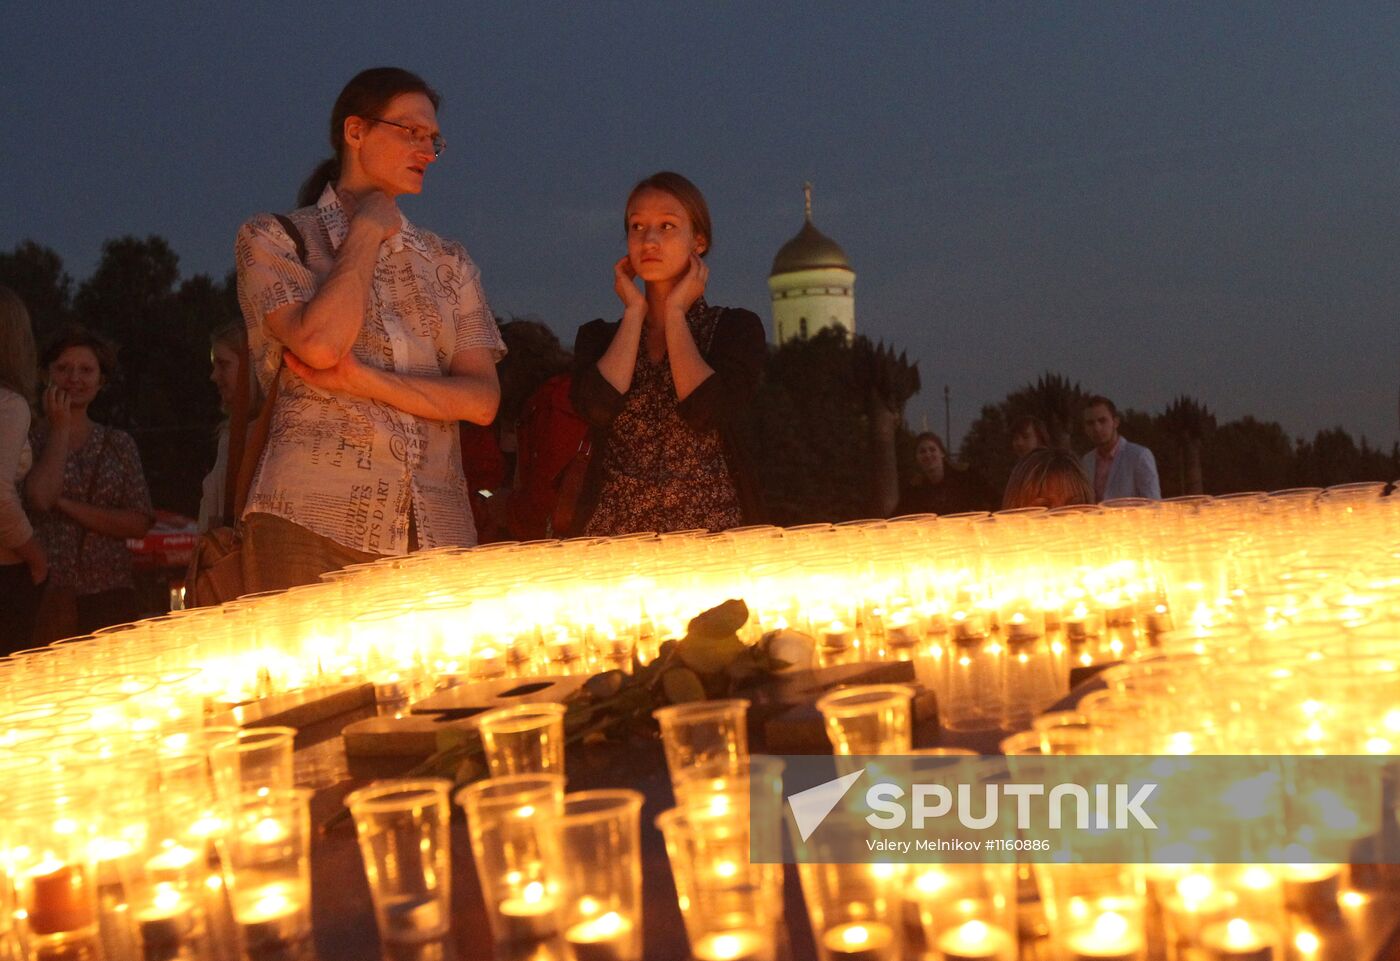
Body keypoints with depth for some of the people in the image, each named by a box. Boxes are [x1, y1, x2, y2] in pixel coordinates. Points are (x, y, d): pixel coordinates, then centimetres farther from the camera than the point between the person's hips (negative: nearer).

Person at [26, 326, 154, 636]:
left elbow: (140, 524, 0)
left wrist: (66, 505, -9)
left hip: (108, 593, 2)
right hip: (45, 595, -2)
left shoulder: (119, 444, 10)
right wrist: (60, 428, -5)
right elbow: (40, 497, -16)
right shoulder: (29, 438, 4)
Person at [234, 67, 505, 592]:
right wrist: (367, 233, 1)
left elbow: (482, 399, 5)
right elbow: (319, 343, -13)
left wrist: (367, 379, -9)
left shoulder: (448, 262, 18)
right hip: (313, 522, -3)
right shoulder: (272, 238, 8)